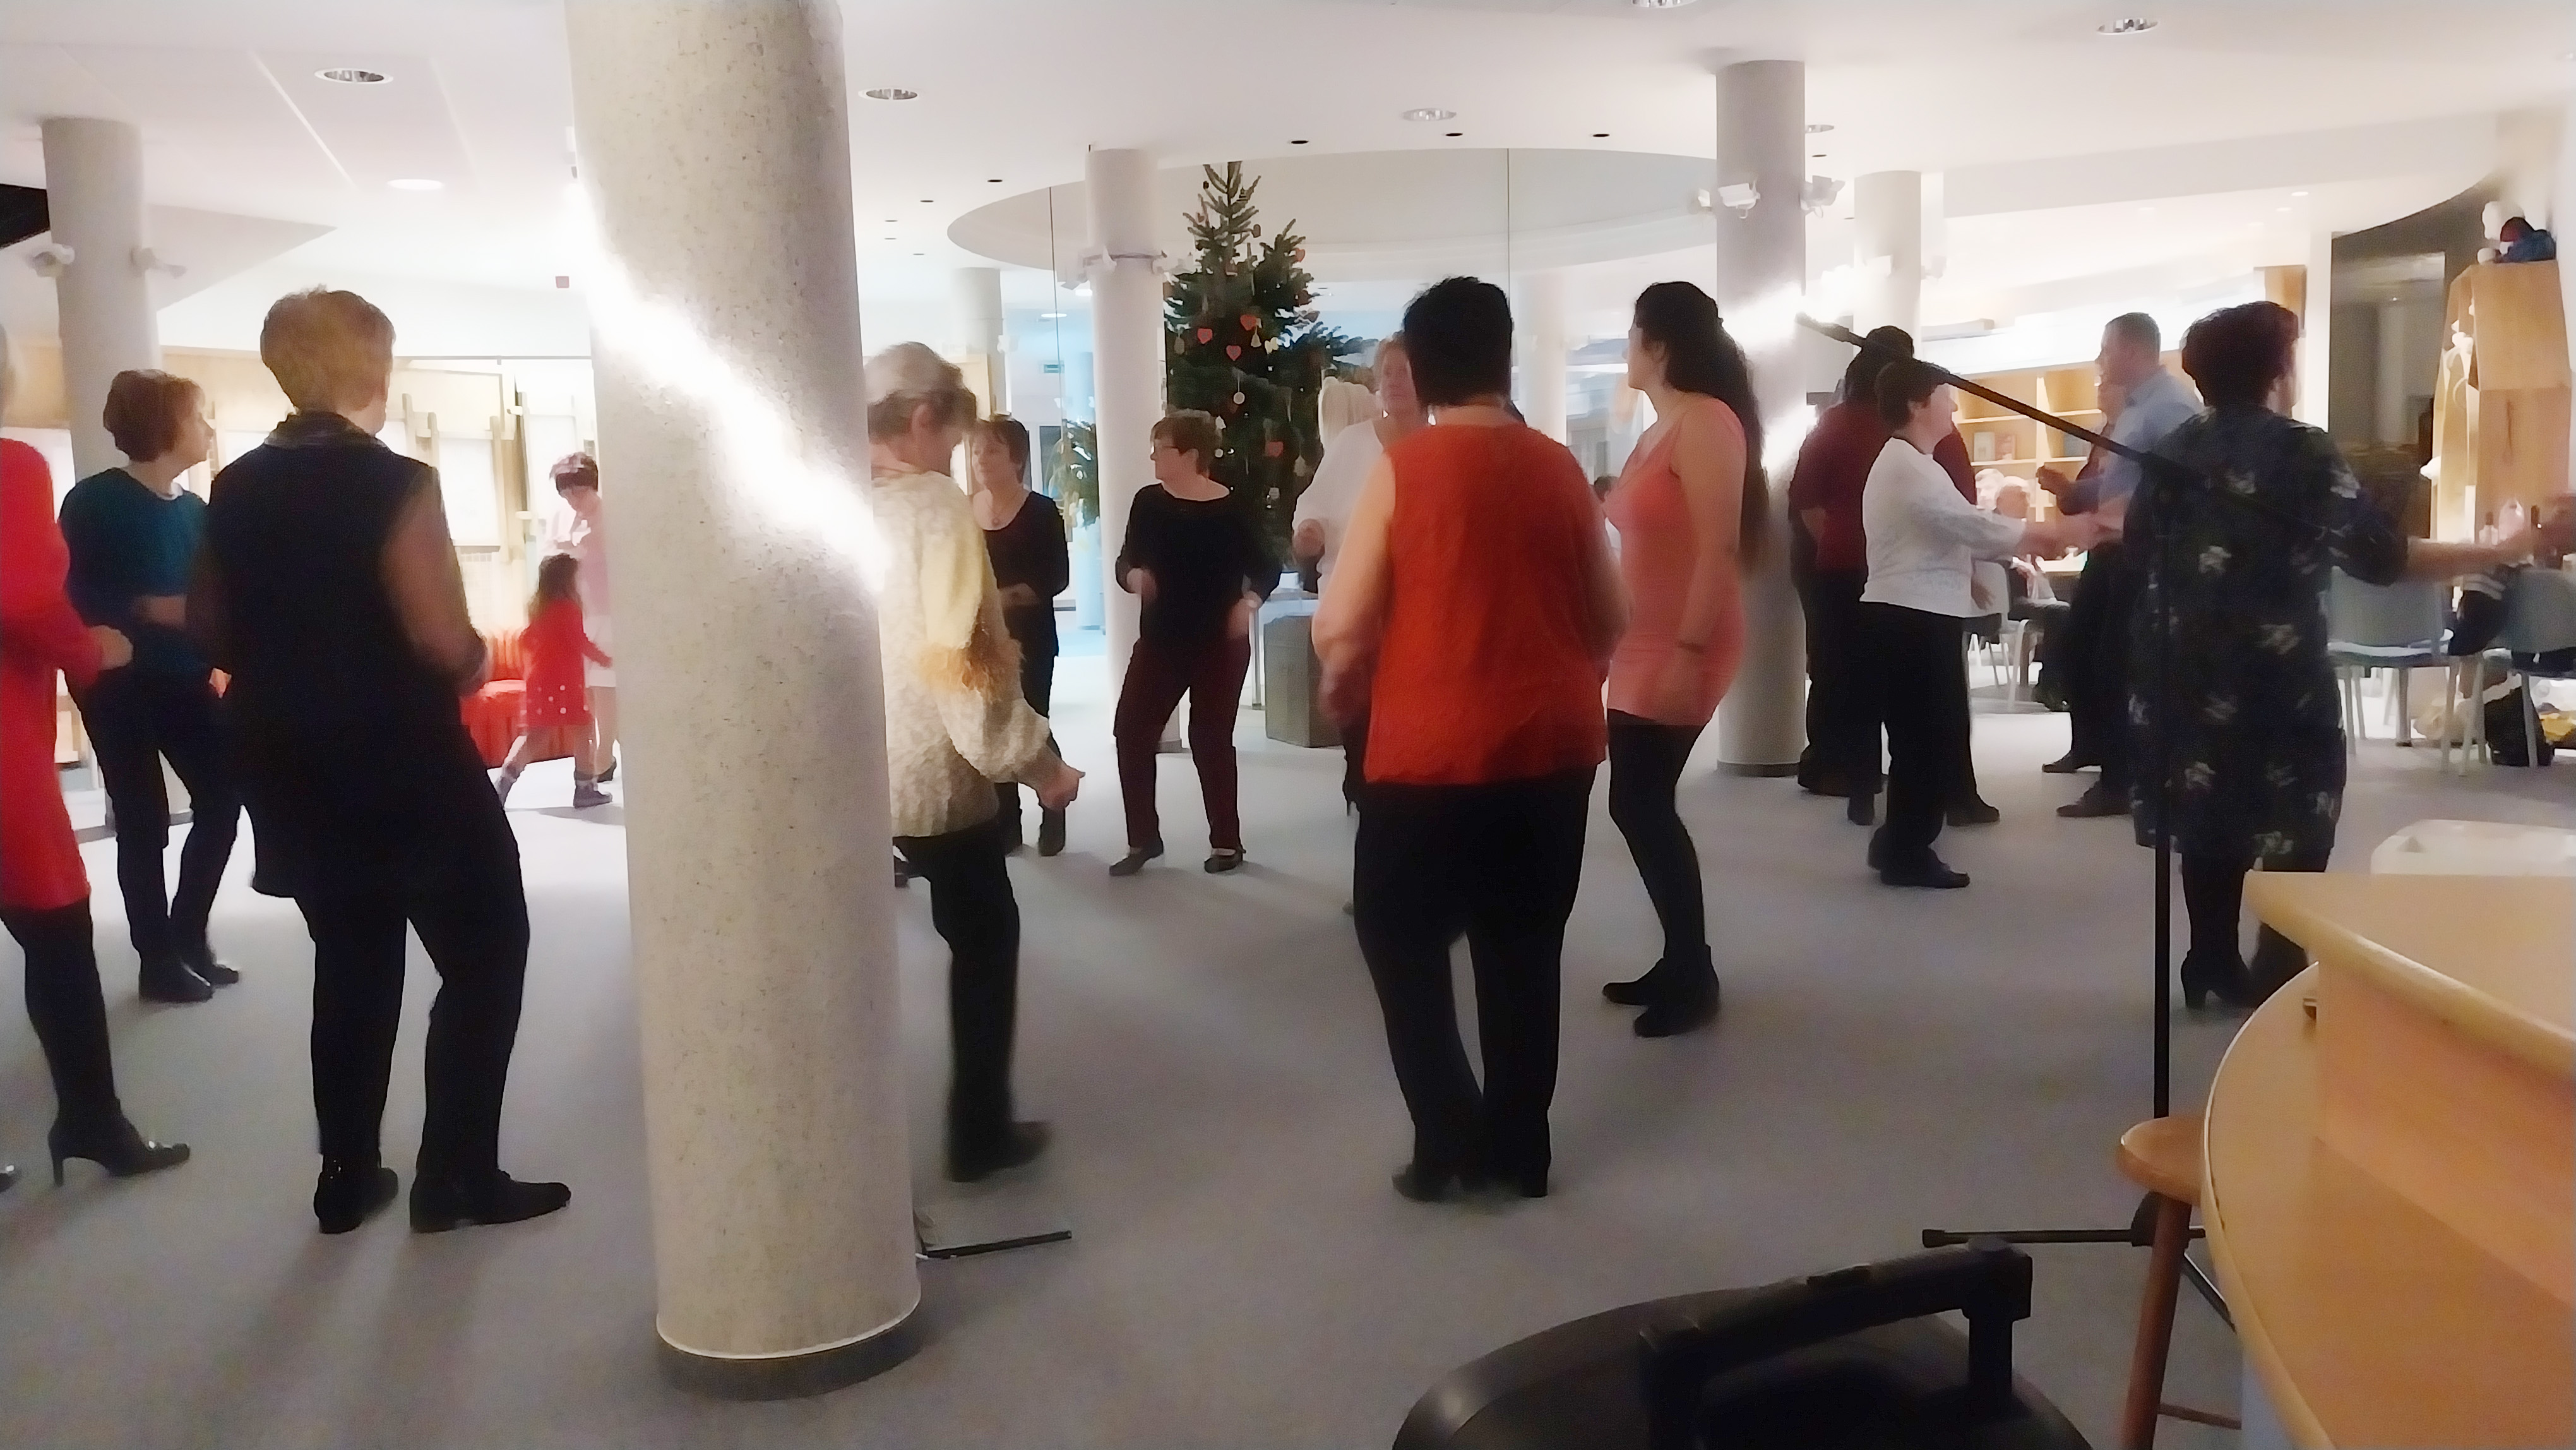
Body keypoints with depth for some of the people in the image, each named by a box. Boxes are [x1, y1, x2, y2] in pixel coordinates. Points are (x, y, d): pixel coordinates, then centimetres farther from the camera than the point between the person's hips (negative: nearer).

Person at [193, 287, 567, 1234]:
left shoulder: (235, 491, 4)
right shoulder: (394, 482, -17)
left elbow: (210, 633, 8)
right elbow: (446, 642, -24)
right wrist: (480, 661, -3)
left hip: (293, 775, 7)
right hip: (408, 772, -7)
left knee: (351, 966, 18)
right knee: (484, 958, 7)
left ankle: (348, 1181, 23)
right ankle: (458, 1178, 8)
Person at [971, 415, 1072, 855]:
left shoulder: (1041, 512, -7)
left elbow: (1058, 577, -11)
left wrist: (1009, 597, -22)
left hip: (1030, 638, -4)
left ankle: (1053, 815, 15)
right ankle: (1007, 822, 15)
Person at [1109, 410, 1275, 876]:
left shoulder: (1231, 509, -10)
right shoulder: (1148, 502, 1)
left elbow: (1266, 569, -4)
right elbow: (1125, 561, 2)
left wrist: (1249, 602, -22)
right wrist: (1133, 576, -20)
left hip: (1219, 644, -4)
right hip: (1161, 639, 4)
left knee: (1210, 738, 2)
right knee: (1131, 730, -2)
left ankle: (1226, 841, 18)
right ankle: (1143, 838, 12)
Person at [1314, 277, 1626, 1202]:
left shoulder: (1401, 469, -8)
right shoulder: (1559, 468, 3)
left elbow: (1342, 628, -9)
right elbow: (1610, 620, 11)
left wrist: (1341, 691, 11)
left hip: (1433, 754, -4)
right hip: (1552, 749, 4)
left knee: (1401, 940, 13)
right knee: (1525, 951, 15)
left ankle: (1448, 1143, 8)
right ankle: (1519, 1148, 22)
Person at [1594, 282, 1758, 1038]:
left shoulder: (1706, 422, -13)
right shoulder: (1663, 427, 16)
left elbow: (1719, 546, -20)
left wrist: (1691, 650, -25)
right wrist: (1612, 638, 19)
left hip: (1679, 649, -9)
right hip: (1643, 646, 9)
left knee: (1640, 804, -7)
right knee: (1641, 804, 10)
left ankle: (1694, 976, 3)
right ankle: (1681, 962, 19)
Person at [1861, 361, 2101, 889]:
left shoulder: (1907, 464, 20)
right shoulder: (1909, 467, -14)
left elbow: (1954, 532, 17)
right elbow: (1971, 524, -18)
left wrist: (2036, 541, 7)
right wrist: (2056, 532, -11)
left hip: (1915, 617, 11)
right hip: (1912, 619, -11)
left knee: (1925, 737, 13)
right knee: (1930, 738, -4)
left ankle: (1900, 845, 20)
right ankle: (1906, 854, 4)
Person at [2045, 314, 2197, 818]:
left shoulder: (2170, 406, -18)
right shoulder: (2133, 405, 14)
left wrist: (2131, 508, -33)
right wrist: (2073, 491, 8)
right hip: (2111, 547, 10)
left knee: (2118, 663, -5)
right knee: (2078, 646, 19)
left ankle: (2118, 783, 3)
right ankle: (2089, 746, 40)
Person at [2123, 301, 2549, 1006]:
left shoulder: (2174, 449, 6)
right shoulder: (2303, 451, -10)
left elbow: (2137, 545, 14)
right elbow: (2379, 556, -15)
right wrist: (2506, 550, -10)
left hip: (2188, 667, 6)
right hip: (2278, 670, -5)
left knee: (2209, 807, 14)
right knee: (2297, 824, 5)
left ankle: (2213, 964, 19)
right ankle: (2277, 977, 4)